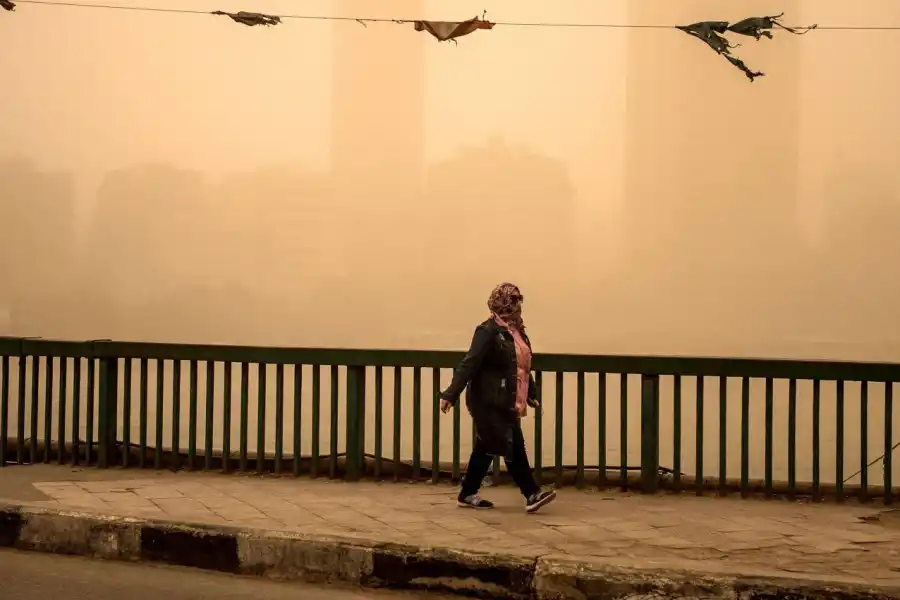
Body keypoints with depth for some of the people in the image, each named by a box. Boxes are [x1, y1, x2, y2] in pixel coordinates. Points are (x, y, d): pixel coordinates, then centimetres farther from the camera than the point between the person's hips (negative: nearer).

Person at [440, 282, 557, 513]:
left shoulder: (516, 330, 11)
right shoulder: (488, 331, -15)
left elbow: (523, 366, 20)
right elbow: (469, 364, -20)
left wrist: (532, 395, 24)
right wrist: (451, 394, -23)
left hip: (504, 403, 9)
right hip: (488, 402, -9)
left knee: (487, 448, 13)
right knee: (513, 447, -6)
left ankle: (468, 495, 22)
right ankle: (532, 495, 0)